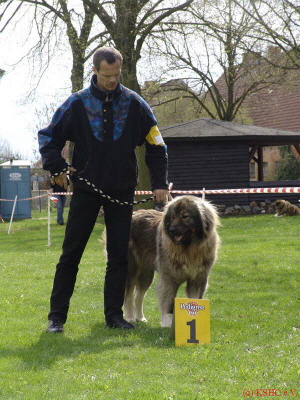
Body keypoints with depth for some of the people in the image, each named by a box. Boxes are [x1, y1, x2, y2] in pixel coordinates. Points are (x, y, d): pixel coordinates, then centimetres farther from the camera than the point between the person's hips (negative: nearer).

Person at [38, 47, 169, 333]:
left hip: (121, 191, 2)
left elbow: (156, 145, 5)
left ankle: (114, 315, 12)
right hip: (86, 190, -1)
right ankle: (57, 315, 3)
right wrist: (56, 166, -7)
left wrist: (159, 183, -2)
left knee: (119, 255, 4)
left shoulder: (134, 103, 0)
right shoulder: (78, 103, -3)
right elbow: (48, 136, 7)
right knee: (71, 253, -1)